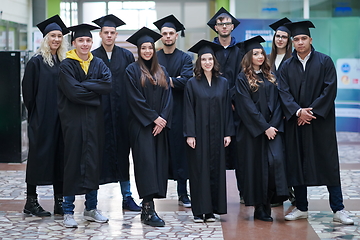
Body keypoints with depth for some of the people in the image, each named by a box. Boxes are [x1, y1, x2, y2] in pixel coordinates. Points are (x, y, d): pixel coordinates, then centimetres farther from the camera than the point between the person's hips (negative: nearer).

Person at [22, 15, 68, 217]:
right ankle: (31, 201, 8)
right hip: (42, 119, -5)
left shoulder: (64, 62, 11)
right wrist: (35, 114, -4)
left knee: (60, 156, 6)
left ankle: (59, 201, 13)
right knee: (40, 155, -1)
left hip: (61, 118, 5)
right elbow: (28, 91, -6)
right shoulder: (37, 62, -6)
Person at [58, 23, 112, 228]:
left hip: (94, 119, 4)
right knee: (73, 160, -2)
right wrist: (95, 91, -8)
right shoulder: (67, 65, -3)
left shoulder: (99, 64, 10)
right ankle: (68, 211, 7)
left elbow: (108, 84, -7)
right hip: (73, 118, -4)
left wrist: (83, 85, -14)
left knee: (94, 159, 8)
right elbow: (72, 91, -16)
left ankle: (91, 208, 19)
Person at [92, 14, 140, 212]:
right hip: (99, 112, -2)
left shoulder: (126, 56, 8)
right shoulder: (92, 57, 3)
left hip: (121, 112, 2)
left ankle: (127, 197, 17)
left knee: (122, 152, 9)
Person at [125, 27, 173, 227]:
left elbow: (168, 98, 7)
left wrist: (163, 119, -8)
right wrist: (154, 117, -13)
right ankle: (149, 210, -15)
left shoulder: (162, 72, 14)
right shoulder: (133, 70, 0)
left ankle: (147, 207, 9)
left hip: (160, 125, 5)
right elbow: (135, 99, -8)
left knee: (159, 163, 2)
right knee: (146, 161, -12)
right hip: (142, 125, -5)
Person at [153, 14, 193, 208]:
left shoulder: (185, 58, 7)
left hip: (178, 111, 0)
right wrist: (173, 81, -12)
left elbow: (186, 81, -9)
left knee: (179, 150, 1)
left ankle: (183, 194, 8)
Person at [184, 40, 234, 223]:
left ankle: (211, 210, 11)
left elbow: (227, 109, 7)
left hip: (216, 134, 3)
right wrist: (189, 134, -11)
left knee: (216, 169, 4)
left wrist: (228, 133, 1)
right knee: (199, 170, -1)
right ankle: (199, 211, 5)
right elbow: (188, 110, -4)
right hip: (199, 134, -3)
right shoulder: (192, 84, 0)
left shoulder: (223, 83, 8)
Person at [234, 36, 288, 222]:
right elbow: (246, 106, -9)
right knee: (255, 166, -1)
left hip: (272, 127, 3)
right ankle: (260, 208, 7)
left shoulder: (270, 77, 14)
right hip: (252, 130, -3)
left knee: (276, 159, -16)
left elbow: (276, 102, 9)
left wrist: (273, 125, -6)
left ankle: (266, 203, -7)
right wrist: (264, 127, -14)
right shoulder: (243, 79, -1)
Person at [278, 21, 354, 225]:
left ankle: (338, 209, 1)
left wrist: (312, 110, -14)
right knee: (296, 164, 5)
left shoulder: (324, 61, 1)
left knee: (329, 163, -3)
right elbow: (284, 92, 0)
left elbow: (330, 89, -7)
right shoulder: (287, 66, 8)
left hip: (321, 121, -3)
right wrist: (298, 111, -16)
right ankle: (301, 208, 15)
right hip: (295, 122, 3)